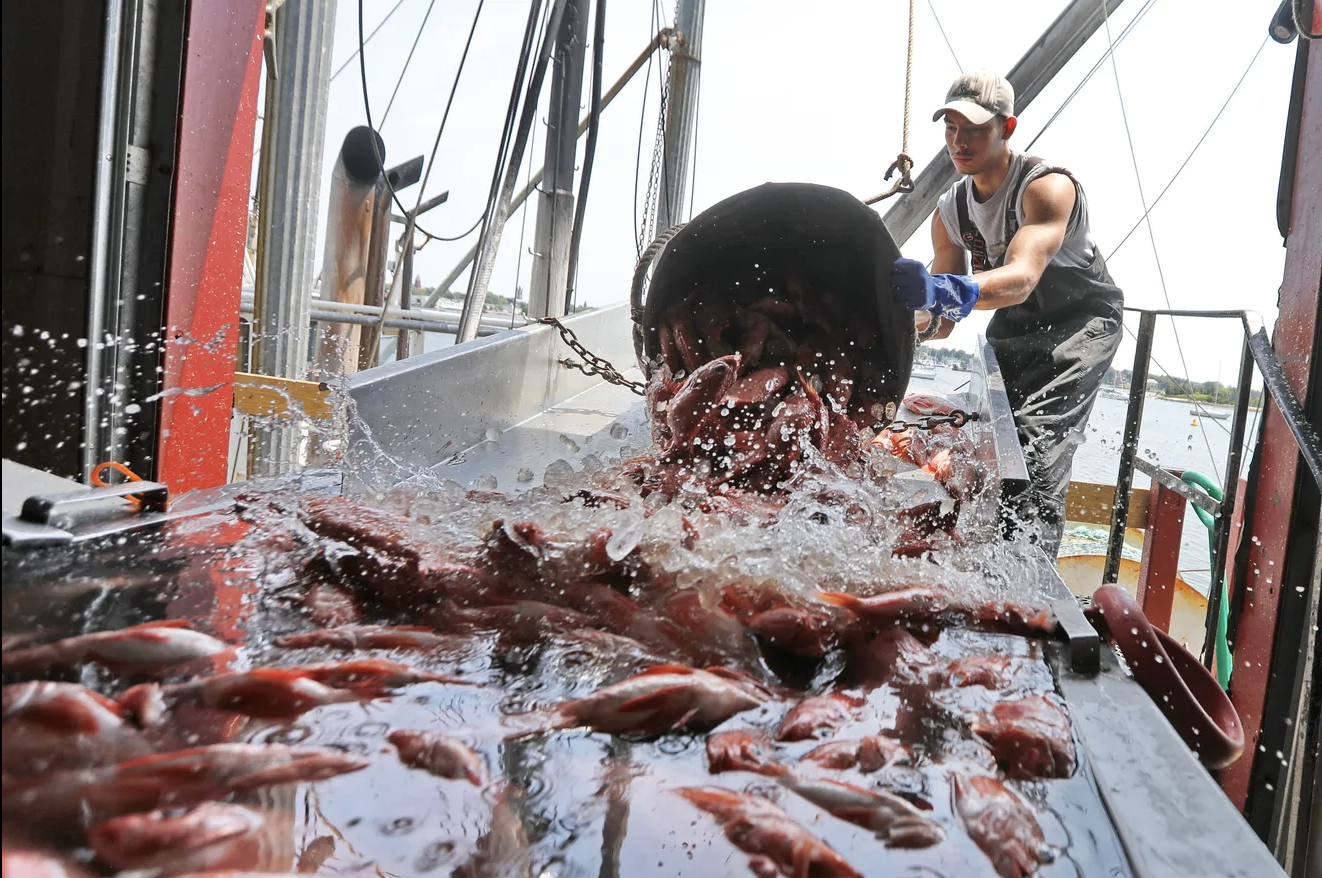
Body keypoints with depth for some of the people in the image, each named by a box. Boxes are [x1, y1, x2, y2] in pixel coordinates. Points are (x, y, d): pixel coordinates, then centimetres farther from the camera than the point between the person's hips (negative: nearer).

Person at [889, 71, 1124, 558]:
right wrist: (914, 320, -29)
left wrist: (945, 290, -61)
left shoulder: (1049, 186, -24)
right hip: (1011, 327, 7)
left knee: (1036, 456, -24)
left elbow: (1022, 279, -42)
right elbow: (945, 319, -3)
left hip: (1080, 322, -6)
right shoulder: (950, 212, -4)